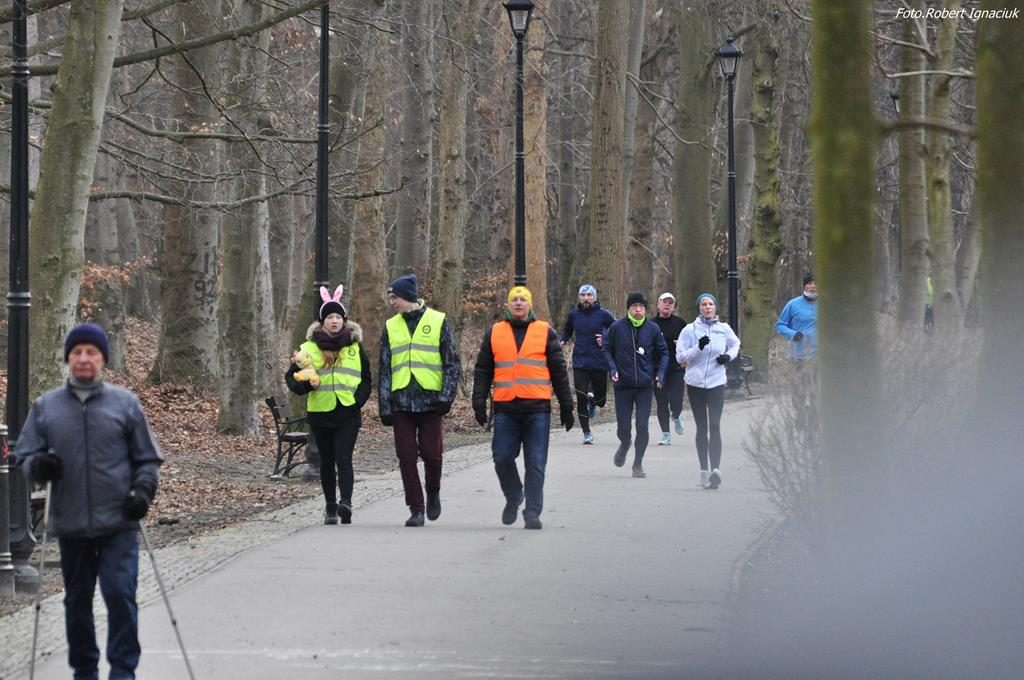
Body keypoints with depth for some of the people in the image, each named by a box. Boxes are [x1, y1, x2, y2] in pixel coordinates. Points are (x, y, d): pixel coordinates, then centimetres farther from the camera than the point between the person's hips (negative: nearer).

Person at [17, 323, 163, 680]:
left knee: (120, 593, -11)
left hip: (118, 524, -2)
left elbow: (147, 458, 9)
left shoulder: (125, 403, 3)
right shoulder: (46, 406, 6)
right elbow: (25, 454, 10)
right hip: (70, 524, 2)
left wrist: (143, 490, -8)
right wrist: (38, 465, -13)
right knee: (77, 599, 11)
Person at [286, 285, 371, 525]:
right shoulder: (309, 347, 4)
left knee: (343, 458, -14)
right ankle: (330, 507, 18)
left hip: (348, 414, -1)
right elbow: (292, 377, 7)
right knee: (327, 461, 9)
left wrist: (358, 399, -4)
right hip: (319, 413, 1)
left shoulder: (355, 347, 6)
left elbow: (366, 378, 12)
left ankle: (346, 502, -25)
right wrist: (305, 384, -14)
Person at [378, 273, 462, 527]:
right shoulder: (391, 327, 12)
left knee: (432, 454, -4)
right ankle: (416, 510, 6)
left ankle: (433, 494, 24)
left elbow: (452, 363, 2)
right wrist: (385, 406, 5)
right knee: (406, 457, -2)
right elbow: (385, 370, 13)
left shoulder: (438, 322, 3)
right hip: (401, 400, 3)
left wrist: (446, 396, -9)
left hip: (430, 400, -3)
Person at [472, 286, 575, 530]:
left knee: (535, 464, -3)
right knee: (502, 459, -1)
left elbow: (558, 371, 10)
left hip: (537, 409, -1)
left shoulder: (545, 332, 8)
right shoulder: (494, 333, 11)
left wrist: (566, 406, 9)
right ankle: (513, 498, 23)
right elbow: (482, 370, 13)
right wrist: (479, 401, 4)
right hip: (505, 408, 1)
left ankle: (532, 512, 1)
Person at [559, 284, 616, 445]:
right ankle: (587, 433, 6)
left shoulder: (603, 314, -3)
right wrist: (561, 342, 0)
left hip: (599, 363, -1)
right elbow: (566, 332, 20)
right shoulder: (574, 315, 4)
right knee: (581, 400, -5)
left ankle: (592, 401, 45)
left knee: (601, 400, 8)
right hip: (579, 363, 1)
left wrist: (606, 340, -11)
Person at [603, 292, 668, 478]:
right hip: (623, 384, 0)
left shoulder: (653, 329, 1)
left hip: (645, 385, 0)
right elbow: (607, 350, 6)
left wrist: (660, 373, -3)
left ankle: (638, 464, 9)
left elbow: (663, 352, 10)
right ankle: (624, 446, 37)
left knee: (642, 426, -6)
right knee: (623, 428, 2)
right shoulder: (617, 327, -2)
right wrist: (612, 368, -9)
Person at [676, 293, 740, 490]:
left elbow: (735, 343, 24)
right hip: (695, 383, 0)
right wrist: (698, 348, -18)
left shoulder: (724, 329, 4)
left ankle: (716, 468, -23)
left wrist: (729, 356, 4)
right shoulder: (690, 330, -1)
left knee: (715, 426, -13)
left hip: (717, 383, 0)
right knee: (702, 428, 6)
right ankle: (704, 470, 10)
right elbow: (680, 356, -3)